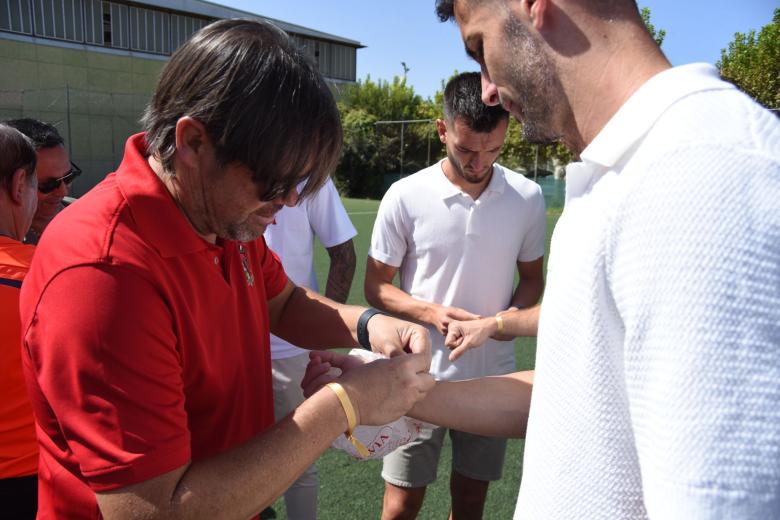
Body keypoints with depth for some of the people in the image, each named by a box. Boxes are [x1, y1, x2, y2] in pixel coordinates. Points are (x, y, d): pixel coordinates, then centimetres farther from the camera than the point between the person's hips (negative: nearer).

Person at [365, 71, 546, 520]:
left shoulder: (528, 198, -4)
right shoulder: (405, 197, -11)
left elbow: (532, 279, 9)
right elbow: (377, 286, -2)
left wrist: (505, 320, -12)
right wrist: (433, 313, -19)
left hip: (493, 377, 2)